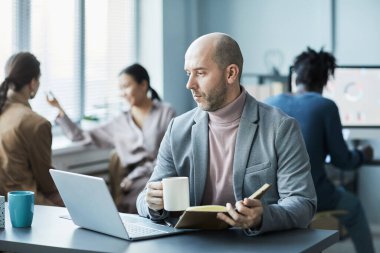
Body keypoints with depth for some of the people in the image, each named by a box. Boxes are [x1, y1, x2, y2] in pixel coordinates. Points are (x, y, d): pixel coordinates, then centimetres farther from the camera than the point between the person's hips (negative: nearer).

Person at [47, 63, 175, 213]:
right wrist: (59, 109, 11)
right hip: (135, 185, 3)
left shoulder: (166, 113, 11)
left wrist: (133, 177, -6)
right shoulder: (120, 122, 20)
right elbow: (78, 136, 21)